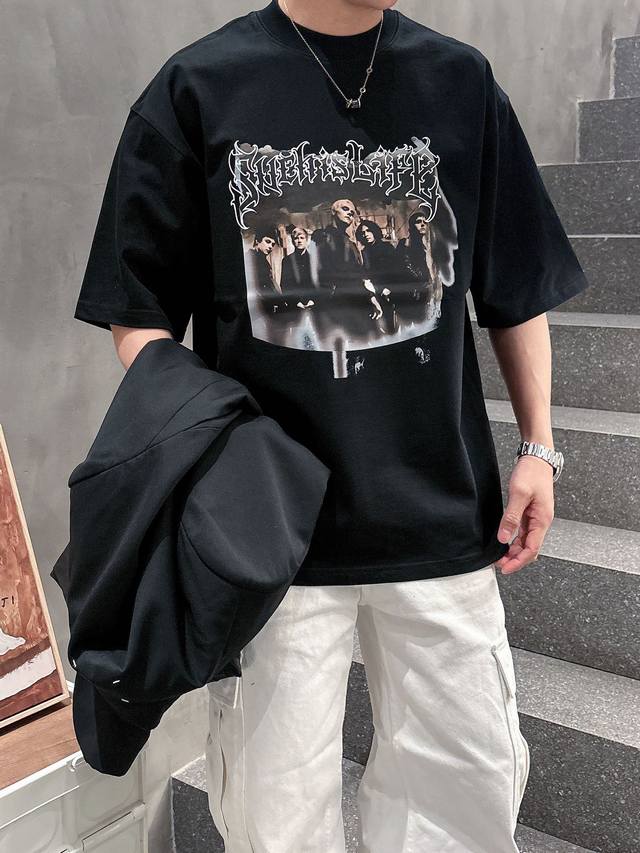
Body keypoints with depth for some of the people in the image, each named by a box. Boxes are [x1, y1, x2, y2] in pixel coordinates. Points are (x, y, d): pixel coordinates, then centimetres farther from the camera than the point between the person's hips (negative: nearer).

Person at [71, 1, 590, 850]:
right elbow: (143, 306, 1)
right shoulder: (197, 86, 1)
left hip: (442, 515, 3)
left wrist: (538, 448, 8)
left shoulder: (463, 81, 8)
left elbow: (518, 290, 13)